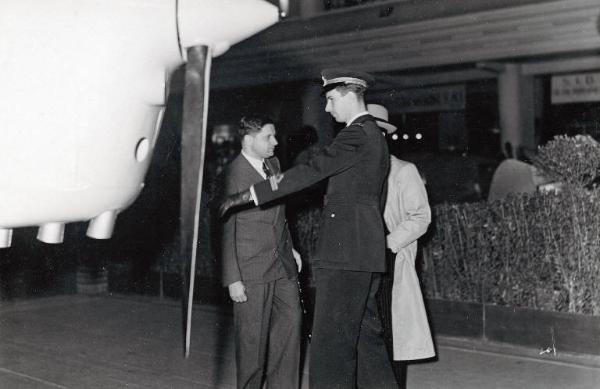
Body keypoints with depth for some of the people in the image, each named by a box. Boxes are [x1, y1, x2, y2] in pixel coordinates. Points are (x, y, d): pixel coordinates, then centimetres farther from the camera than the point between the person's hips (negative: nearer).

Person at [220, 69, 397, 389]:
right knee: (366, 335, 15)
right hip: (364, 255, 10)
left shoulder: (357, 134, -11)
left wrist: (248, 195, -16)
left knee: (331, 341, -8)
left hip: (346, 254, -10)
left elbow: (312, 171, -18)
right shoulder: (374, 135, 19)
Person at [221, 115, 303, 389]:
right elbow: (225, 230, -13)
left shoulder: (273, 164, 9)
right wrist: (232, 279, -15)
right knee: (253, 336, 2)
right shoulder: (232, 175, -14)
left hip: (283, 264, 7)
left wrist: (289, 247, 19)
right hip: (252, 269, -7)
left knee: (291, 319, 9)